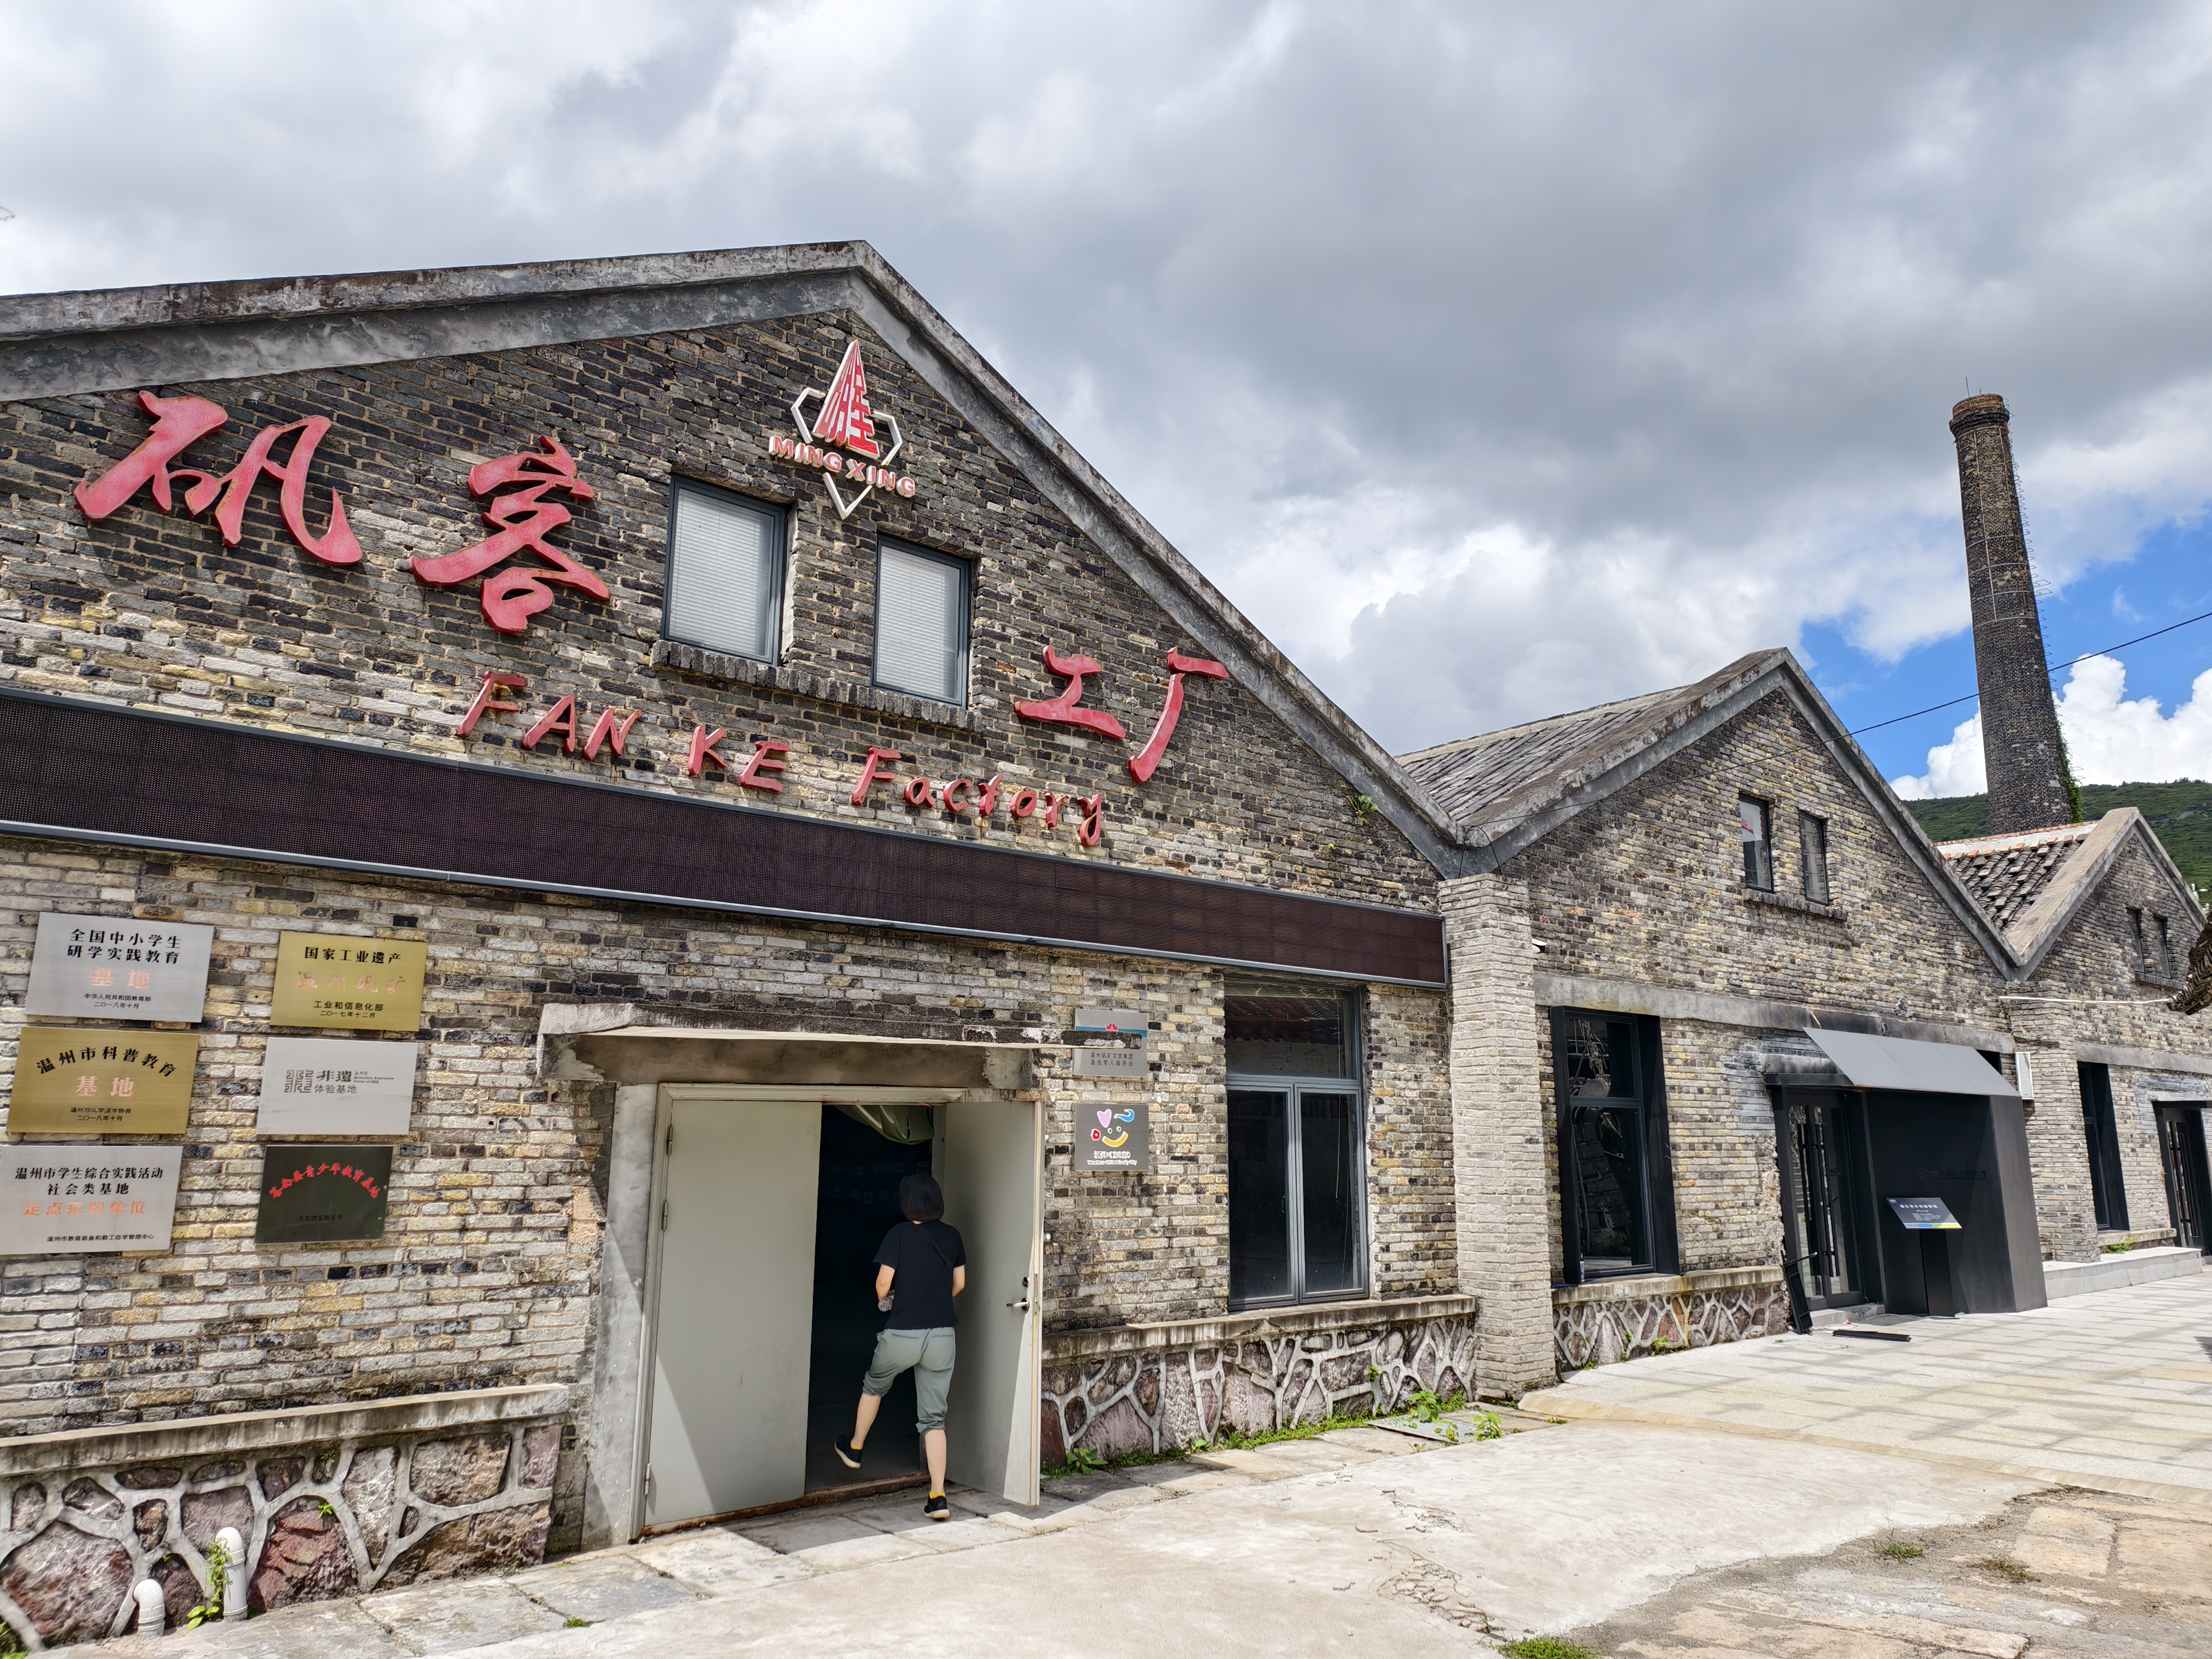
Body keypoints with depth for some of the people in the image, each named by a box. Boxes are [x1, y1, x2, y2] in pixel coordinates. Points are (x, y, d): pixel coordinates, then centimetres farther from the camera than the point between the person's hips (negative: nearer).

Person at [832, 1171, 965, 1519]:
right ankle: (938, 1497, 0)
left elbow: (883, 1283, -11)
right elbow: (959, 1284, 10)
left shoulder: (900, 1234, -10)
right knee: (934, 1417, 8)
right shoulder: (952, 1236, 3)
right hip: (942, 1334, 3)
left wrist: (884, 1300, 11)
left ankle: (854, 1449, 46)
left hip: (901, 1334, -3)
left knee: (874, 1385, 28)